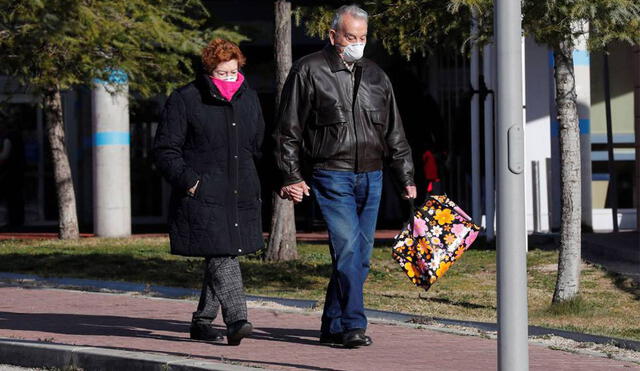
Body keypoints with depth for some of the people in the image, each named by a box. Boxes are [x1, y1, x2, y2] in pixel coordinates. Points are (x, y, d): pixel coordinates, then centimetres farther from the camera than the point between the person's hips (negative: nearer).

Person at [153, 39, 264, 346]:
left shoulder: (248, 99, 14)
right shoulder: (185, 100, -3)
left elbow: (258, 146, 26)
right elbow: (165, 150, -4)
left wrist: (255, 187, 18)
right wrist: (188, 180, -15)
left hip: (240, 196, 6)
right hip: (202, 195, -6)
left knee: (223, 257, 8)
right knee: (221, 257, -16)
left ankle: (202, 321, 19)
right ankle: (236, 320, -24)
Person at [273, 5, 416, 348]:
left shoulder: (375, 76, 15)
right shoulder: (309, 71, 0)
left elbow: (394, 132, 21)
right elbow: (288, 130, 0)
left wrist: (406, 177, 17)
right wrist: (291, 176, -6)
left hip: (371, 178, 6)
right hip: (332, 175, -6)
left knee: (360, 256, 6)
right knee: (347, 249, -17)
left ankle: (333, 326, 15)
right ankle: (353, 325, -16)